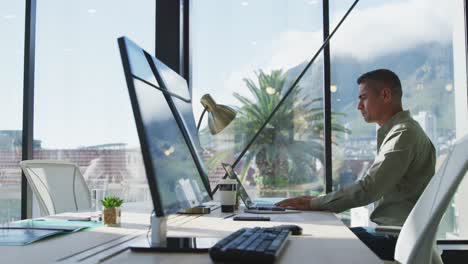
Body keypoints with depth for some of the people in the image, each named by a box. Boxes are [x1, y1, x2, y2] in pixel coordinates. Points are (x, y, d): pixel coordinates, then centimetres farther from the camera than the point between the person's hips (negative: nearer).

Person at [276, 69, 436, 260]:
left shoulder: (404, 133, -14)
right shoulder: (398, 131, 19)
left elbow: (367, 189, -21)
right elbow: (373, 188, 17)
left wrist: (315, 204, -13)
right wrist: (319, 201, 8)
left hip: (398, 239, -9)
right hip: (389, 231, 9)